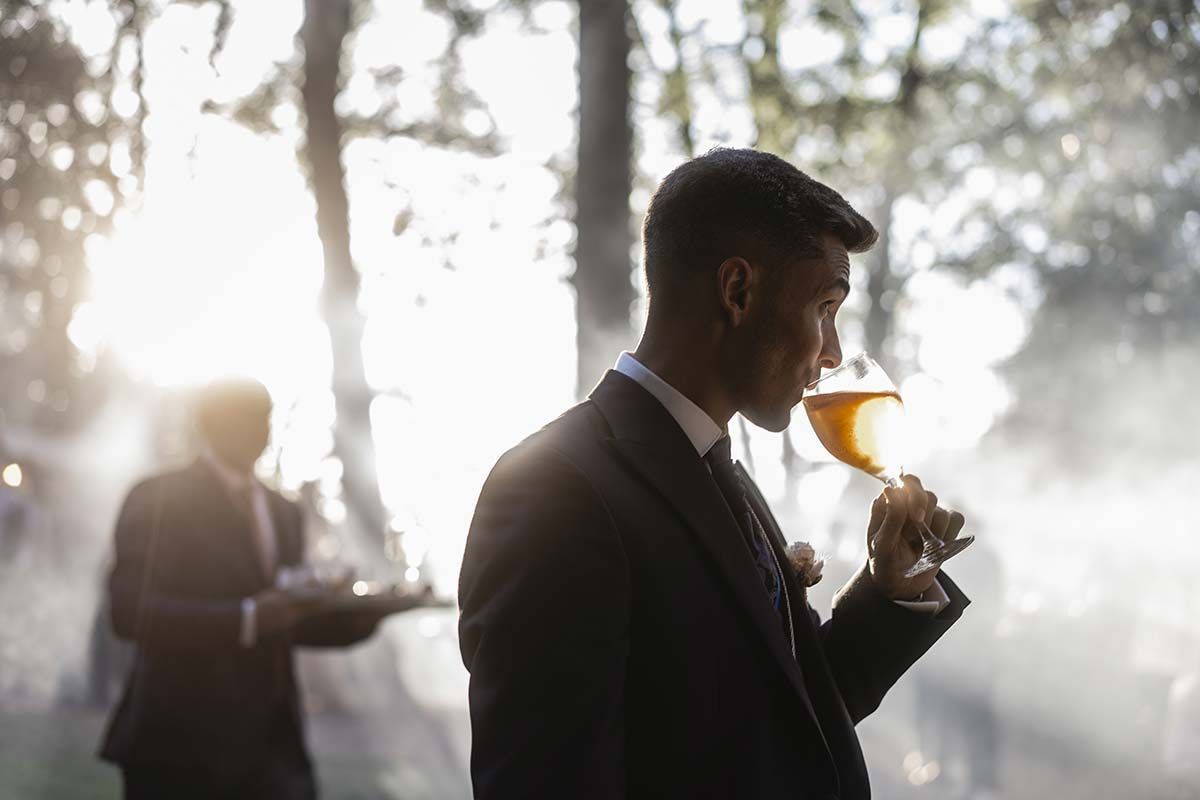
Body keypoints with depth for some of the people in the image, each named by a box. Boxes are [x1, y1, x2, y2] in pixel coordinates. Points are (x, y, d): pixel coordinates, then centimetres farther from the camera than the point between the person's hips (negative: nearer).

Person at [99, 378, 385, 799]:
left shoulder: (283, 511, 18)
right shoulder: (157, 500, -5)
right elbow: (129, 611, -17)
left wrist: (355, 615, 2)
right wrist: (246, 619, -26)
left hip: (272, 745, 6)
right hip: (182, 748, -6)